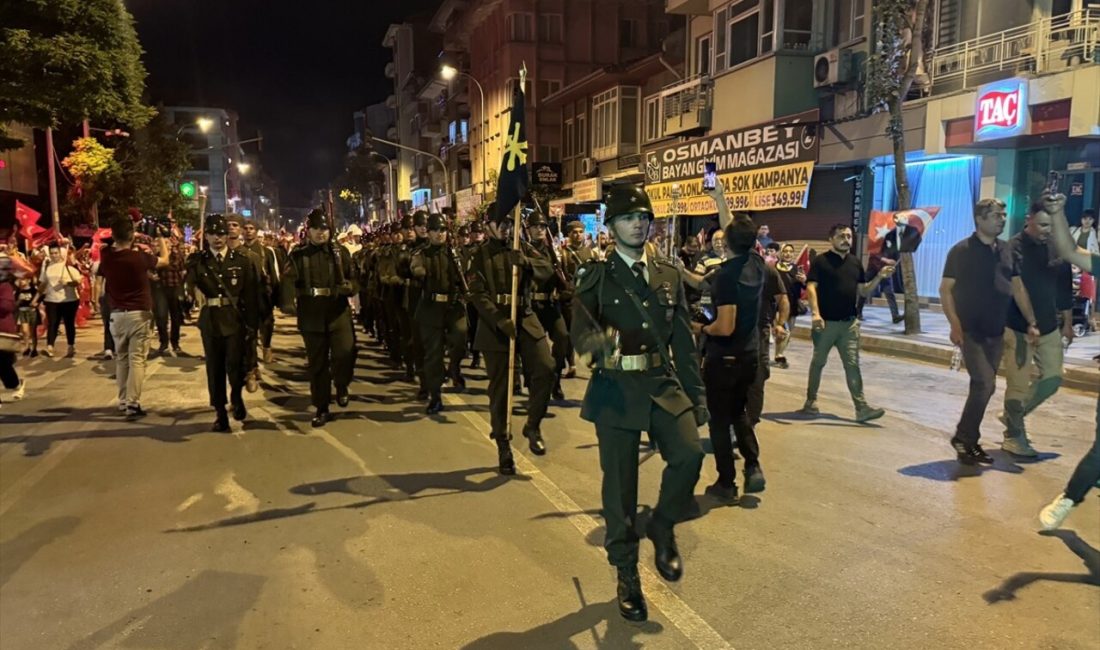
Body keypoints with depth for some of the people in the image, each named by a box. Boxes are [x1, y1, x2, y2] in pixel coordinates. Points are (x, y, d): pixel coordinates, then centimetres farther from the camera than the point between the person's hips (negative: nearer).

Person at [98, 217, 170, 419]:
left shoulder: (106, 256, -1)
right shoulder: (139, 257, -13)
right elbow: (164, 260, 7)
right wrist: (162, 241, 24)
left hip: (117, 314, 5)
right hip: (139, 314, -5)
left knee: (121, 358, 17)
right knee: (137, 359, -4)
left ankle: (123, 401, 24)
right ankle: (132, 404, -10)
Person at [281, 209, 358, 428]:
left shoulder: (341, 252, 5)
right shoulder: (298, 254, 4)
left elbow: (355, 280, 3)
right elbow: (288, 281, -7)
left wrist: (349, 286, -20)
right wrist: (287, 301, -25)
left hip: (339, 313, -1)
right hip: (311, 316, 1)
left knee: (345, 353, -19)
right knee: (317, 363, 8)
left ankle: (341, 386, 14)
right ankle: (321, 408, 21)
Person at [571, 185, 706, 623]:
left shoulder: (669, 277, 10)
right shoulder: (596, 277, -1)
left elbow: (683, 341, 12)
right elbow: (580, 333, -11)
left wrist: (697, 394, 11)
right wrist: (599, 341, -35)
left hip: (664, 385, 3)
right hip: (617, 390, -2)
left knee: (689, 454, -20)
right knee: (619, 485, 4)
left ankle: (663, 528, 10)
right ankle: (627, 575, 24)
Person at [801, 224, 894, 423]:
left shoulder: (855, 262, 12)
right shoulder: (821, 261, -6)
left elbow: (863, 291, 14)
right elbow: (811, 288, -14)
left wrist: (879, 277, -1)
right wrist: (815, 313, -27)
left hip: (849, 323, 4)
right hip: (826, 322, -4)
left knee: (852, 365, 1)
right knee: (818, 362, 9)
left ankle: (861, 407, -2)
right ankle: (811, 401, 22)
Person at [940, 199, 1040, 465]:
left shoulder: (1006, 251, 9)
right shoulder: (961, 251, -7)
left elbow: (1018, 288, 14)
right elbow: (945, 289, -8)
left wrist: (1031, 322, 7)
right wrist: (955, 324, -18)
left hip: (996, 332, 6)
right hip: (971, 331, -6)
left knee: (984, 387, 9)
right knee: (984, 384, -14)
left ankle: (969, 439, 20)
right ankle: (963, 437, 1)